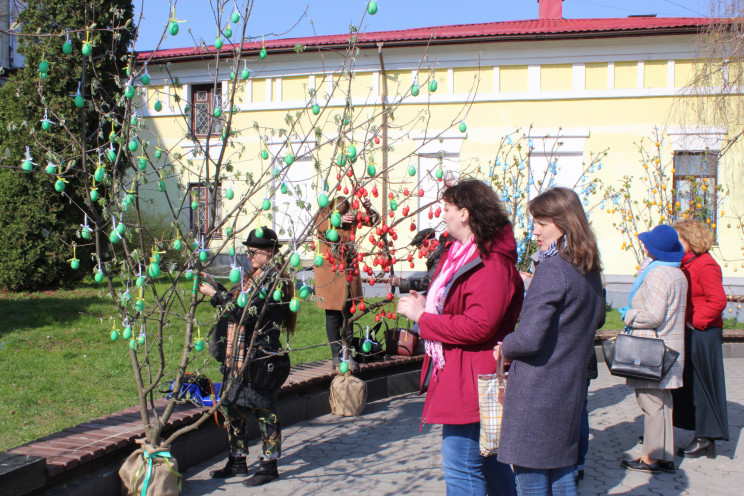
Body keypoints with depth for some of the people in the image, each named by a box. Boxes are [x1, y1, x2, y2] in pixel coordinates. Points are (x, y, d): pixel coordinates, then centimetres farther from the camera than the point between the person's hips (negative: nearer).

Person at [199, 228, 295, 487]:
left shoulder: (275, 281, -14)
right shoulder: (249, 278, 14)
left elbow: (247, 313, -21)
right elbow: (232, 303, 17)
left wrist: (215, 295, -17)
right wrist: (215, 286, 5)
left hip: (261, 354, -9)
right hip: (237, 353, 9)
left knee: (263, 408, -1)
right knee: (231, 406, 12)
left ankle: (269, 465, 10)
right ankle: (237, 461, 25)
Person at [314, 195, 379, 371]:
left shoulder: (352, 216, 3)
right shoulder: (324, 215, -6)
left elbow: (373, 220, 8)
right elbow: (320, 226, -27)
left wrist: (368, 208, -12)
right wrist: (339, 221, -40)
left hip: (349, 270, 4)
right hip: (329, 270, -4)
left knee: (348, 313, 8)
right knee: (333, 314, -1)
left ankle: (347, 353, 17)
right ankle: (336, 355, 5)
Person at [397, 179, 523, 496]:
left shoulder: (491, 265, -19)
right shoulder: (458, 252, 14)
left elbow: (478, 326, -27)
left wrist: (422, 317, -17)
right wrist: (427, 305, 4)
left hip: (471, 382, -11)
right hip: (454, 374, 11)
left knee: (461, 468, -7)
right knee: (489, 461, 21)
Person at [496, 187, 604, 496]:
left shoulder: (551, 270, -18)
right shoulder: (590, 272, 8)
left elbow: (529, 338, -24)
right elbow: (596, 318, 24)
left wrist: (505, 348, -5)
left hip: (535, 393, -8)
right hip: (570, 387, 9)